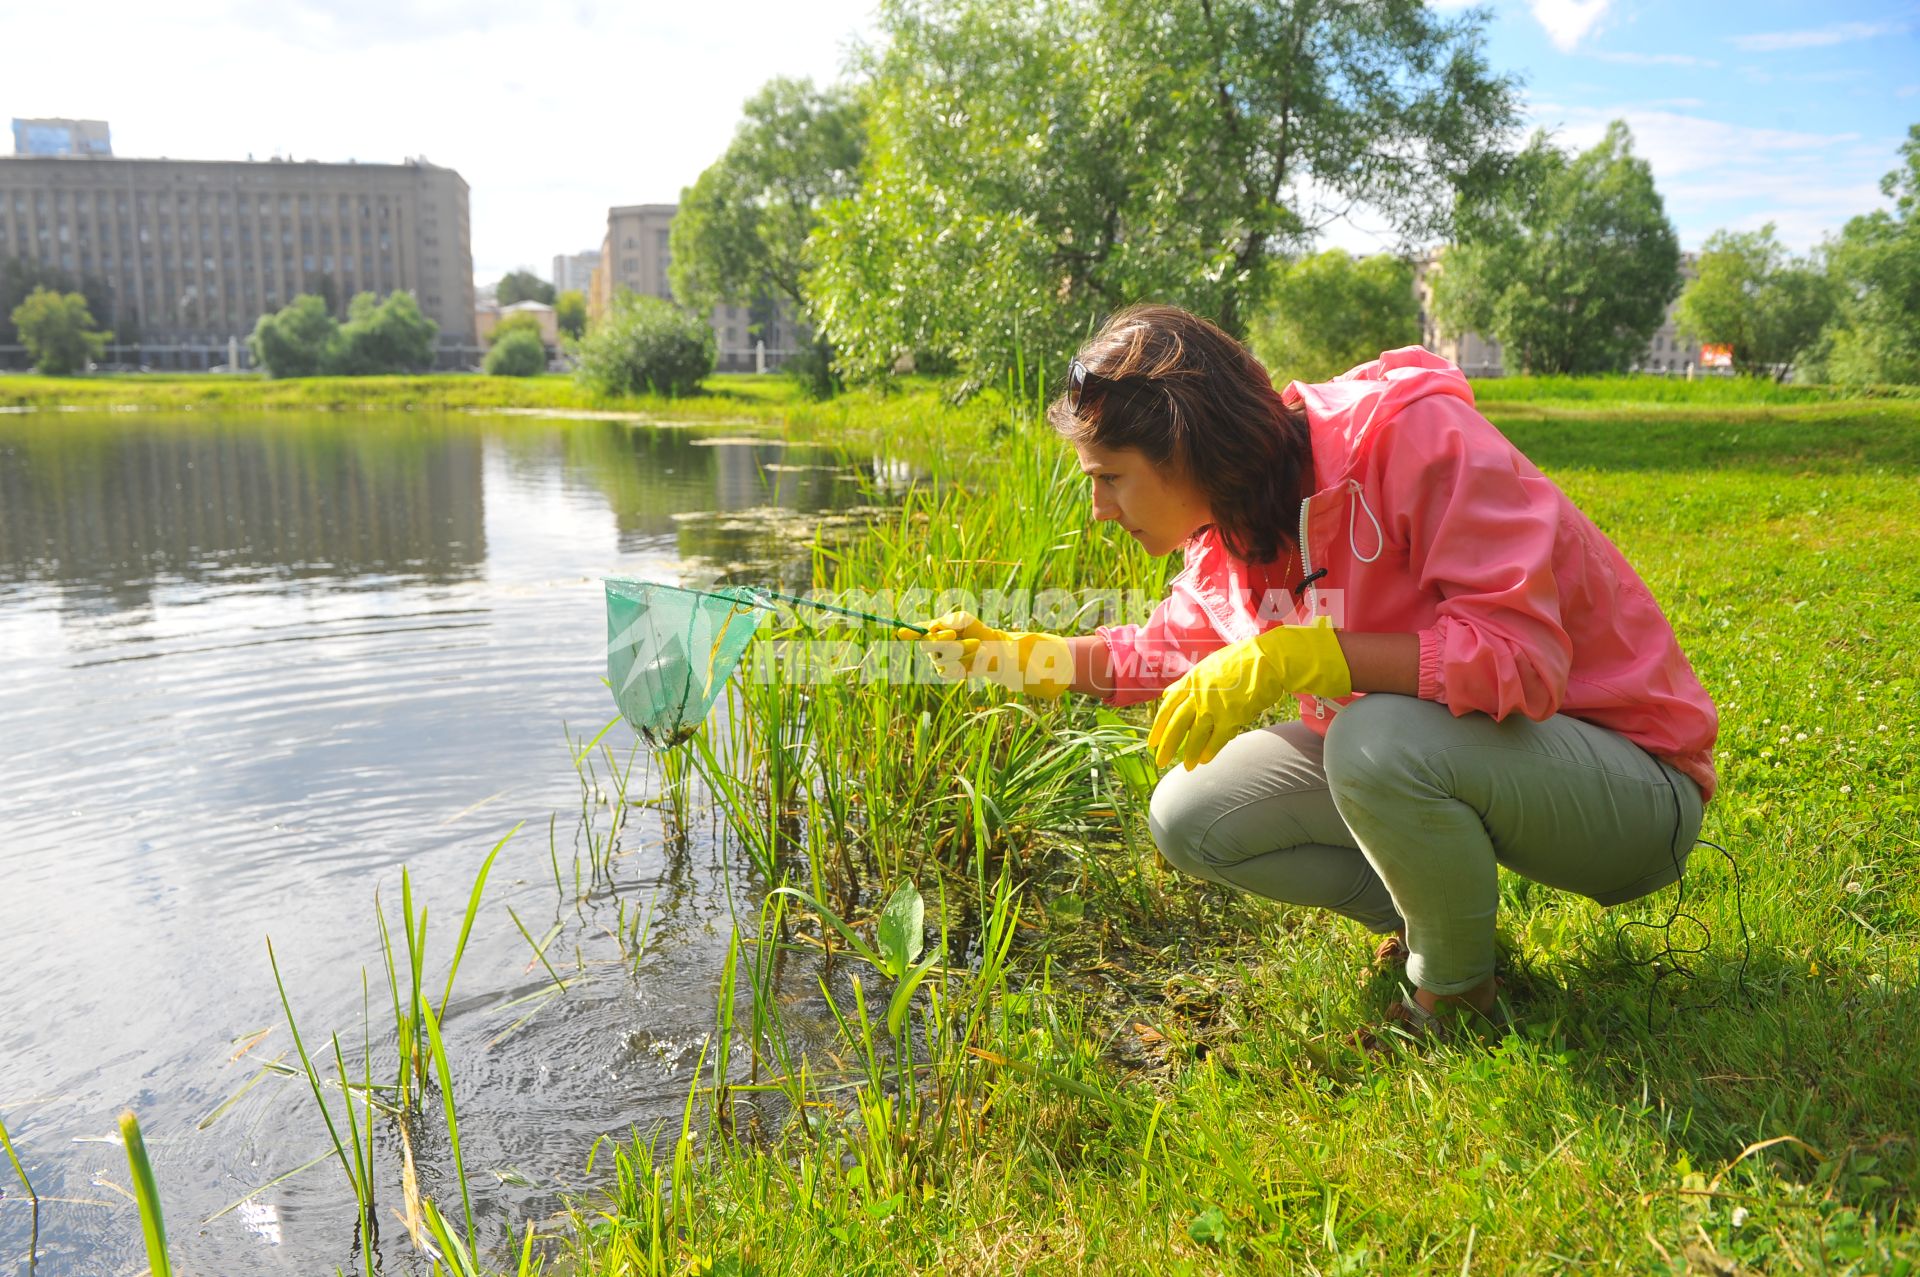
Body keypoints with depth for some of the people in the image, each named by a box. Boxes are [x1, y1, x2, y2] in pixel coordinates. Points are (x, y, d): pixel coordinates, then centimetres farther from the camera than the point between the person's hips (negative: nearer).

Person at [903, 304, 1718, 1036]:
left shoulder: (1412, 434, -25)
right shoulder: (1229, 531, -1)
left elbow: (1521, 656, -32)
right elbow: (1170, 650, 17)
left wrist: (1294, 657, -37)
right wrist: (1019, 655, 10)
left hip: (1630, 777, -6)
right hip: (1419, 756, 7)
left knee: (1378, 740, -37)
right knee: (1187, 815, -5)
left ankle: (1457, 994, -8)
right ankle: (1433, 919, 7)